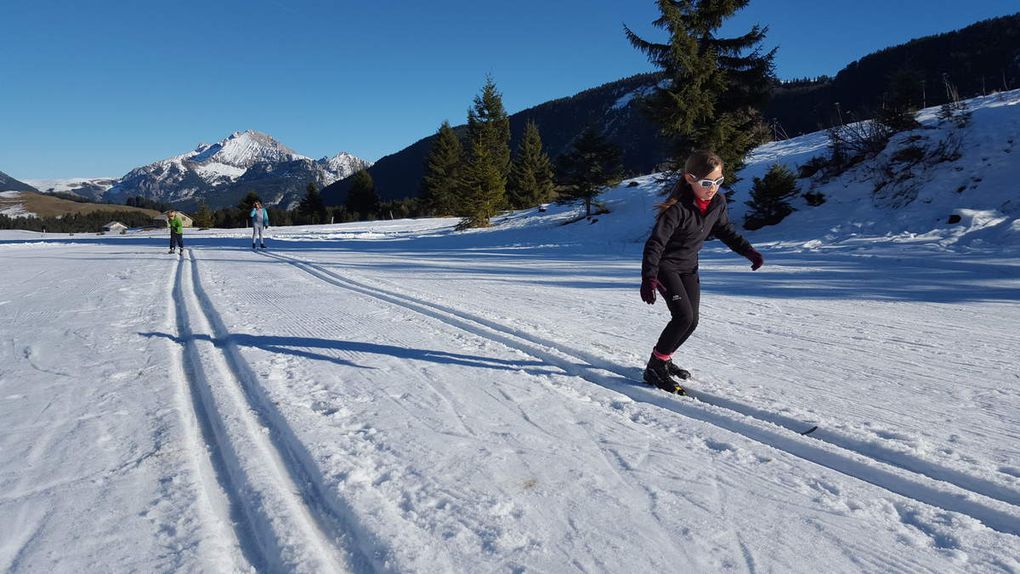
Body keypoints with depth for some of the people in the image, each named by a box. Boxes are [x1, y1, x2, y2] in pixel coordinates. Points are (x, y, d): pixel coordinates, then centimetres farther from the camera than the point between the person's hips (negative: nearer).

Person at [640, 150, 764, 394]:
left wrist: (749, 251, 7)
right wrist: (648, 277, -40)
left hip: (689, 267, 7)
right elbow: (655, 243, -30)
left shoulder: (718, 202, -7)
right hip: (665, 266, -7)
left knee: (691, 321, 6)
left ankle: (664, 360, 26)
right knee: (683, 316, -19)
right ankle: (655, 367, -6)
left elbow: (725, 230, 12)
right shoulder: (677, 208, -29)